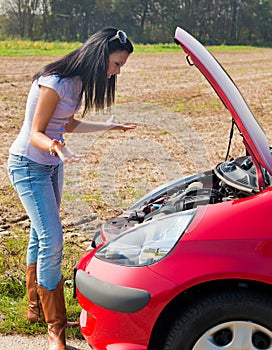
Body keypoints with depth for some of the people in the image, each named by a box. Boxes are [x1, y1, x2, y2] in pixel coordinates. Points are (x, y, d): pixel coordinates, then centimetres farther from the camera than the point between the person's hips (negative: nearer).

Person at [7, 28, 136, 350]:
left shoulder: (78, 82, 3)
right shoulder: (55, 84, -25)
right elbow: (36, 133, -21)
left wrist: (108, 126, 20)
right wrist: (53, 146, -43)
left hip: (51, 166, 9)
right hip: (28, 166, -9)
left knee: (40, 237, 16)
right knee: (52, 240, -13)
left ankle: (36, 309, 31)